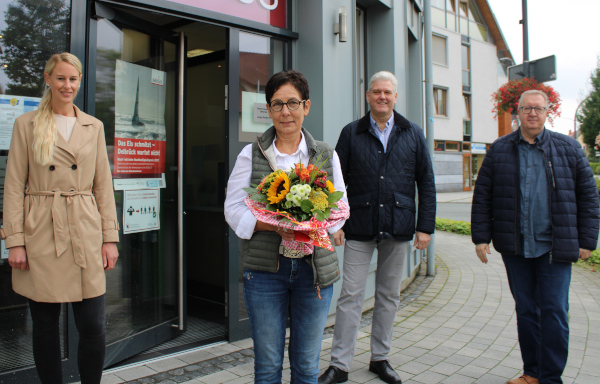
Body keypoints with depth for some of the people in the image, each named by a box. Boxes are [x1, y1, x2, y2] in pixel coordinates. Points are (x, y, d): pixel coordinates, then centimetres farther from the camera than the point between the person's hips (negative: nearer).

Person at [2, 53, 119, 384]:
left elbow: (103, 185, 9)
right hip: (40, 235, -1)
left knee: (93, 327, 1)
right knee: (45, 326, 9)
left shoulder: (94, 127, 10)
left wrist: (110, 238, 3)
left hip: (85, 235, 1)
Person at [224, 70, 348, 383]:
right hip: (265, 267, -1)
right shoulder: (251, 154, 2)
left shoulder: (326, 155, 7)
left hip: (314, 266, 2)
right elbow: (233, 209, -1)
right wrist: (276, 225, -18)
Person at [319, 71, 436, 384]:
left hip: (398, 228, 2)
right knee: (350, 296, 0)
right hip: (359, 228, -1)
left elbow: (426, 183, 7)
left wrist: (426, 226, 1)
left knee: (389, 296, 12)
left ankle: (380, 358, 27)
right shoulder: (351, 133, 4)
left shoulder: (413, 134, 7)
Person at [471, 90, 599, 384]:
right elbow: (482, 196, 5)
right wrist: (481, 236, -1)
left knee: (554, 312, 0)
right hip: (515, 246, 2)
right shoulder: (499, 150, 6)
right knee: (525, 310, 11)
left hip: (555, 247, -1)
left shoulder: (568, 148, 5)